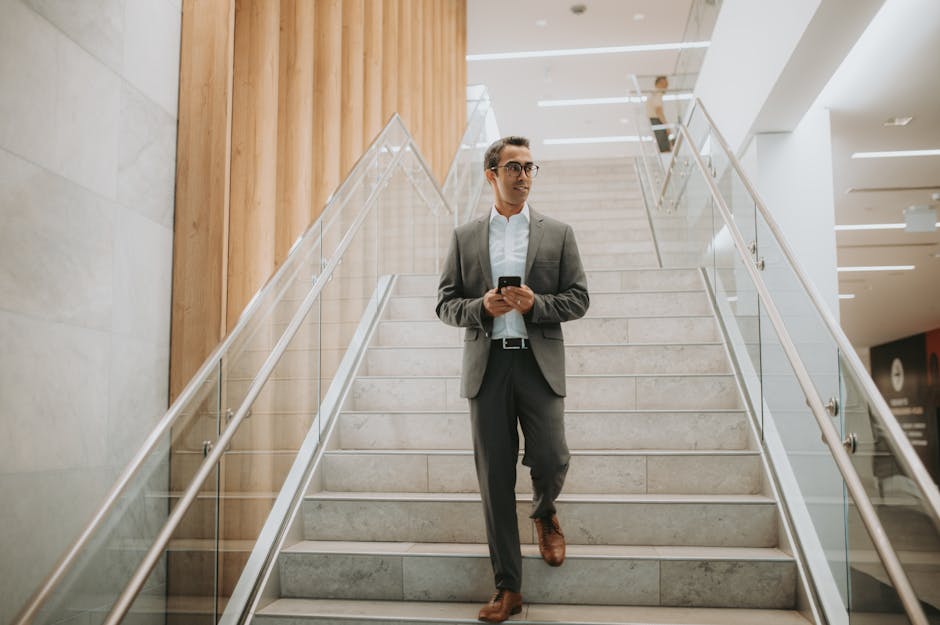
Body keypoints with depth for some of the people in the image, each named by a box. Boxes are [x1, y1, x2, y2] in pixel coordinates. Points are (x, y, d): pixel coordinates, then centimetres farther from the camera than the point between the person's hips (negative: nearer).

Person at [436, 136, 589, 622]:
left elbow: (578, 299, 5)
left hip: (539, 363, 0)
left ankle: (544, 514, 32)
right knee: (495, 479, 3)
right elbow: (445, 303, 8)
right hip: (487, 365, 1)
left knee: (550, 461, -8)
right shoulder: (465, 237, 10)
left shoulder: (558, 233, 8)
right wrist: (481, 307, -12)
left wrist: (535, 304, -13)